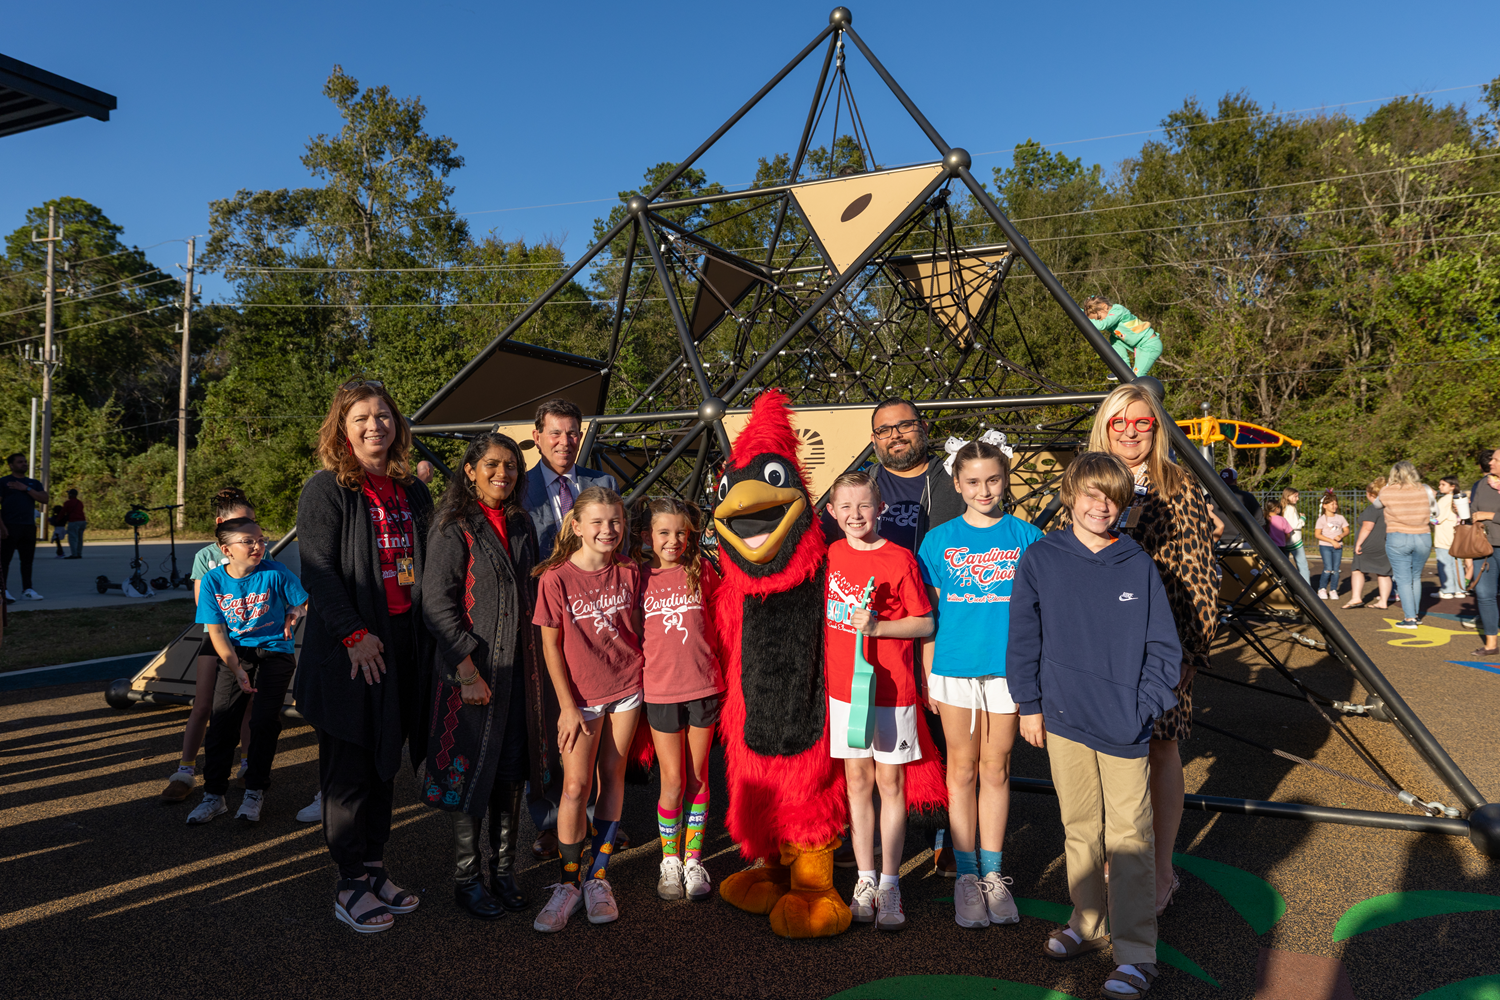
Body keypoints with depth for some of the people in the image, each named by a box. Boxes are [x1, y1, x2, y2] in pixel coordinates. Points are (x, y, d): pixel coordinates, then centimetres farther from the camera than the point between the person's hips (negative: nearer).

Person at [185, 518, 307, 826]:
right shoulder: (213, 581, -8)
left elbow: (302, 603, 3)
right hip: (237, 654, 2)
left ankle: (255, 792, 6)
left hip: (275, 652, -2)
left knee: (264, 721, -11)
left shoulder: (274, 572, -14)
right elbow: (216, 631, -6)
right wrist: (237, 670, -14)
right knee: (221, 721, -3)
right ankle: (214, 796, 10)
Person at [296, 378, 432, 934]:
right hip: (352, 649, -6)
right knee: (350, 768, 2)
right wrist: (354, 634, -18)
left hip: (404, 643, 6)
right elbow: (317, 571, -12)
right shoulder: (326, 490, -6)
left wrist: (432, 633, 8)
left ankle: (375, 868, 26)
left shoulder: (412, 492, 12)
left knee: (385, 762, 13)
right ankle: (351, 887, 13)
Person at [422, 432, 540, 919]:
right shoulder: (453, 527, -8)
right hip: (471, 669, -6)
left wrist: (532, 660, 12)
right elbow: (438, 604, -13)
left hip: (517, 668, 6)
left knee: (512, 769, 11)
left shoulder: (520, 525, 11)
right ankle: (466, 879, 19)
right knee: (472, 770, 3)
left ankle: (503, 871, 24)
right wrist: (468, 671, -18)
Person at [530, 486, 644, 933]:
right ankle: (568, 881, 12)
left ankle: (597, 875, 19)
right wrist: (567, 706, -7)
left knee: (612, 778, 8)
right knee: (575, 786, -4)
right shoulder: (556, 578, -10)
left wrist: (644, 680, 6)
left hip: (627, 688, 3)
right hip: (581, 695, -2)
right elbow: (551, 645, -6)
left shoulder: (629, 573, -1)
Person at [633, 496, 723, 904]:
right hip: (660, 691, -1)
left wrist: (722, 674, 8)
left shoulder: (702, 571, 0)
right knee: (673, 781, 4)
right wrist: (635, 682, 2)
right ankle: (670, 860, 23)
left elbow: (719, 621, 11)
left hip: (704, 687, 1)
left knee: (698, 778, 10)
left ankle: (693, 859, 24)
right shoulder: (637, 578, -2)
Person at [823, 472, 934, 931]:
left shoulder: (899, 559, -8)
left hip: (890, 686, -4)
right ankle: (865, 880, 21)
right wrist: (825, 666, 10)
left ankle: (889, 884, 15)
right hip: (843, 685, 4)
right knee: (857, 780, 10)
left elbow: (925, 623, -5)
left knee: (890, 781, 4)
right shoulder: (830, 556, 5)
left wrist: (877, 626, -18)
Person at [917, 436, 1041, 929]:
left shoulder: (1025, 536, 0)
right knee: (962, 771, 9)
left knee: (996, 770, 11)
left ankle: (993, 871, 25)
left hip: (1008, 667, 0)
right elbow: (929, 613, 3)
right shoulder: (939, 540, 0)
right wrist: (927, 676, 2)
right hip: (954, 667, 0)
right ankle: (967, 875, 21)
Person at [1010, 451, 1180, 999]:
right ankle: (1088, 923, 32)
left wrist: (1145, 707, -6)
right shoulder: (1040, 560, -1)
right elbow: (1024, 637, 3)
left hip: (1124, 725, -1)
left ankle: (1135, 952, 11)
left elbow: (1163, 646, 2)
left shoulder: (1139, 566, -1)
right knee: (1080, 828, 15)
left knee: (1129, 837, 1)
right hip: (1064, 719, 1)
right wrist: (1029, 703, 1)